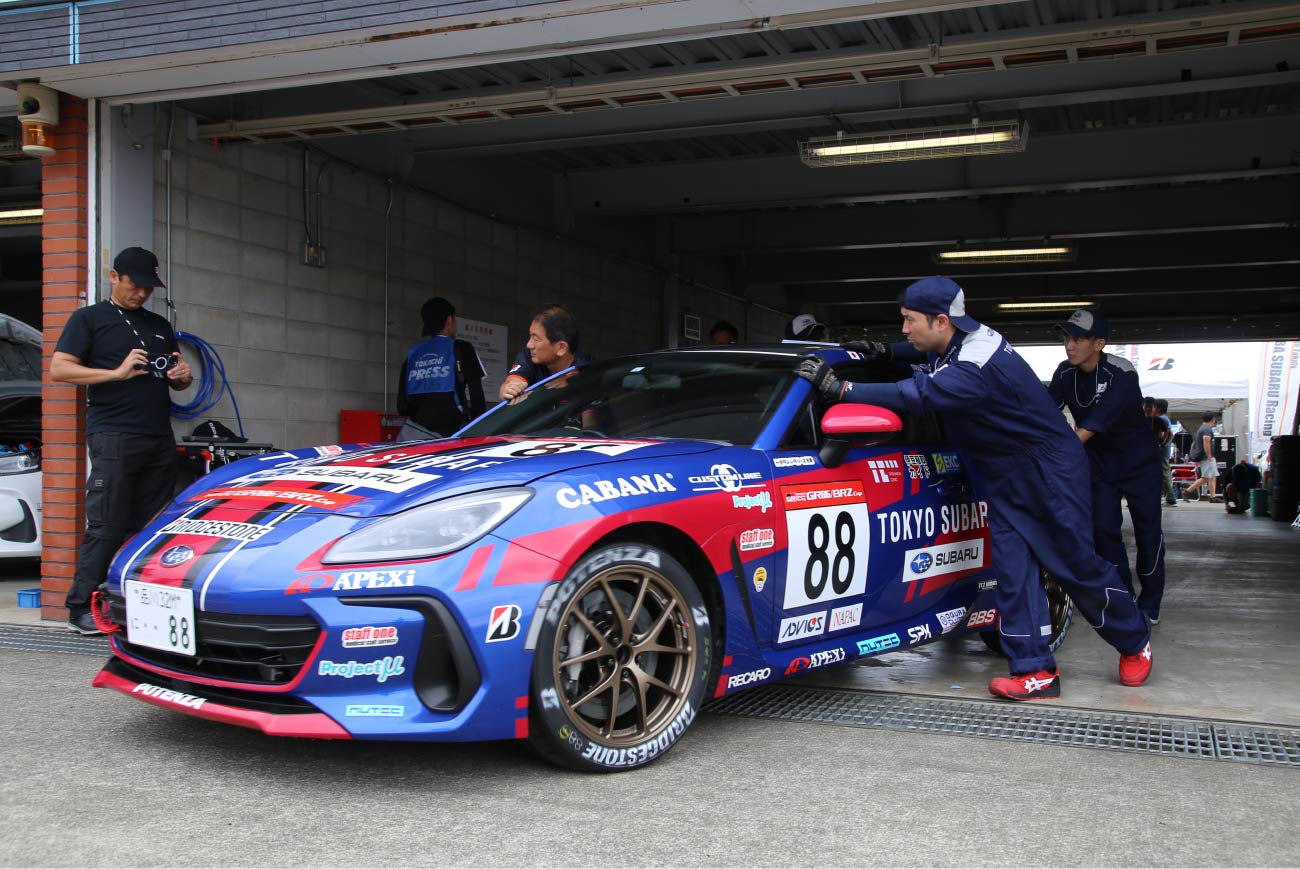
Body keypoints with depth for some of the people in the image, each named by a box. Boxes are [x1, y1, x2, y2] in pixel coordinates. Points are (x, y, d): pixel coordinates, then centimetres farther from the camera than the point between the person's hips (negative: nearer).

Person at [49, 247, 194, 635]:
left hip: (159, 439, 6)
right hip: (113, 438, -6)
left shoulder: (160, 326, 24)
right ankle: (81, 607, -4)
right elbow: (58, 369, -3)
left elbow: (175, 379, 32)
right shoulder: (90, 319, 7)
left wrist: (183, 376, 7)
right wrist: (116, 373, -13)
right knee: (106, 526, -9)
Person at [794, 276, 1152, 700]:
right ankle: (1036, 671, -1)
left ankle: (1135, 641, 25)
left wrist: (839, 388, -38)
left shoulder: (976, 367, -32)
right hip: (1004, 477, 9)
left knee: (1078, 565, 2)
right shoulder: (963, 339, 0)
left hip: (1048, 472, -9)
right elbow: (931, 357, 24)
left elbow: (916, 394, -40)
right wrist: (886, 352, 5)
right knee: (1012, 570, -1)